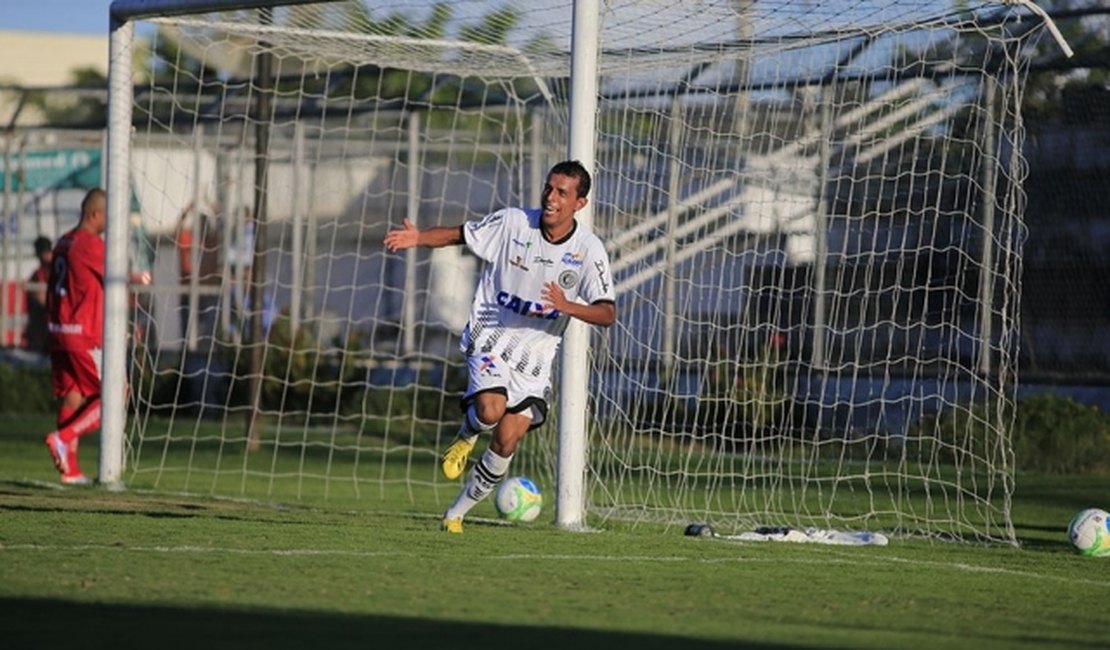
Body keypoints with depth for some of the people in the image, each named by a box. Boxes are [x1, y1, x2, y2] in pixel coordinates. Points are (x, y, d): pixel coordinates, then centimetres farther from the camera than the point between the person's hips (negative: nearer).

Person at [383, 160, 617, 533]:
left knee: (506, 441, -4)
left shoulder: (589, 250, -8)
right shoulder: (513, 223, -7)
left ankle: (457, 513, 17)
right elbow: (459, 235, 4)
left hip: (536, 351, 1)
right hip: (491, 336, -1)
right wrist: (419, 238, -15)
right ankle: (467, 437, 11)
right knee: (491, 409, -28)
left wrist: (568, 306, -32)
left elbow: (607, 314, -12)